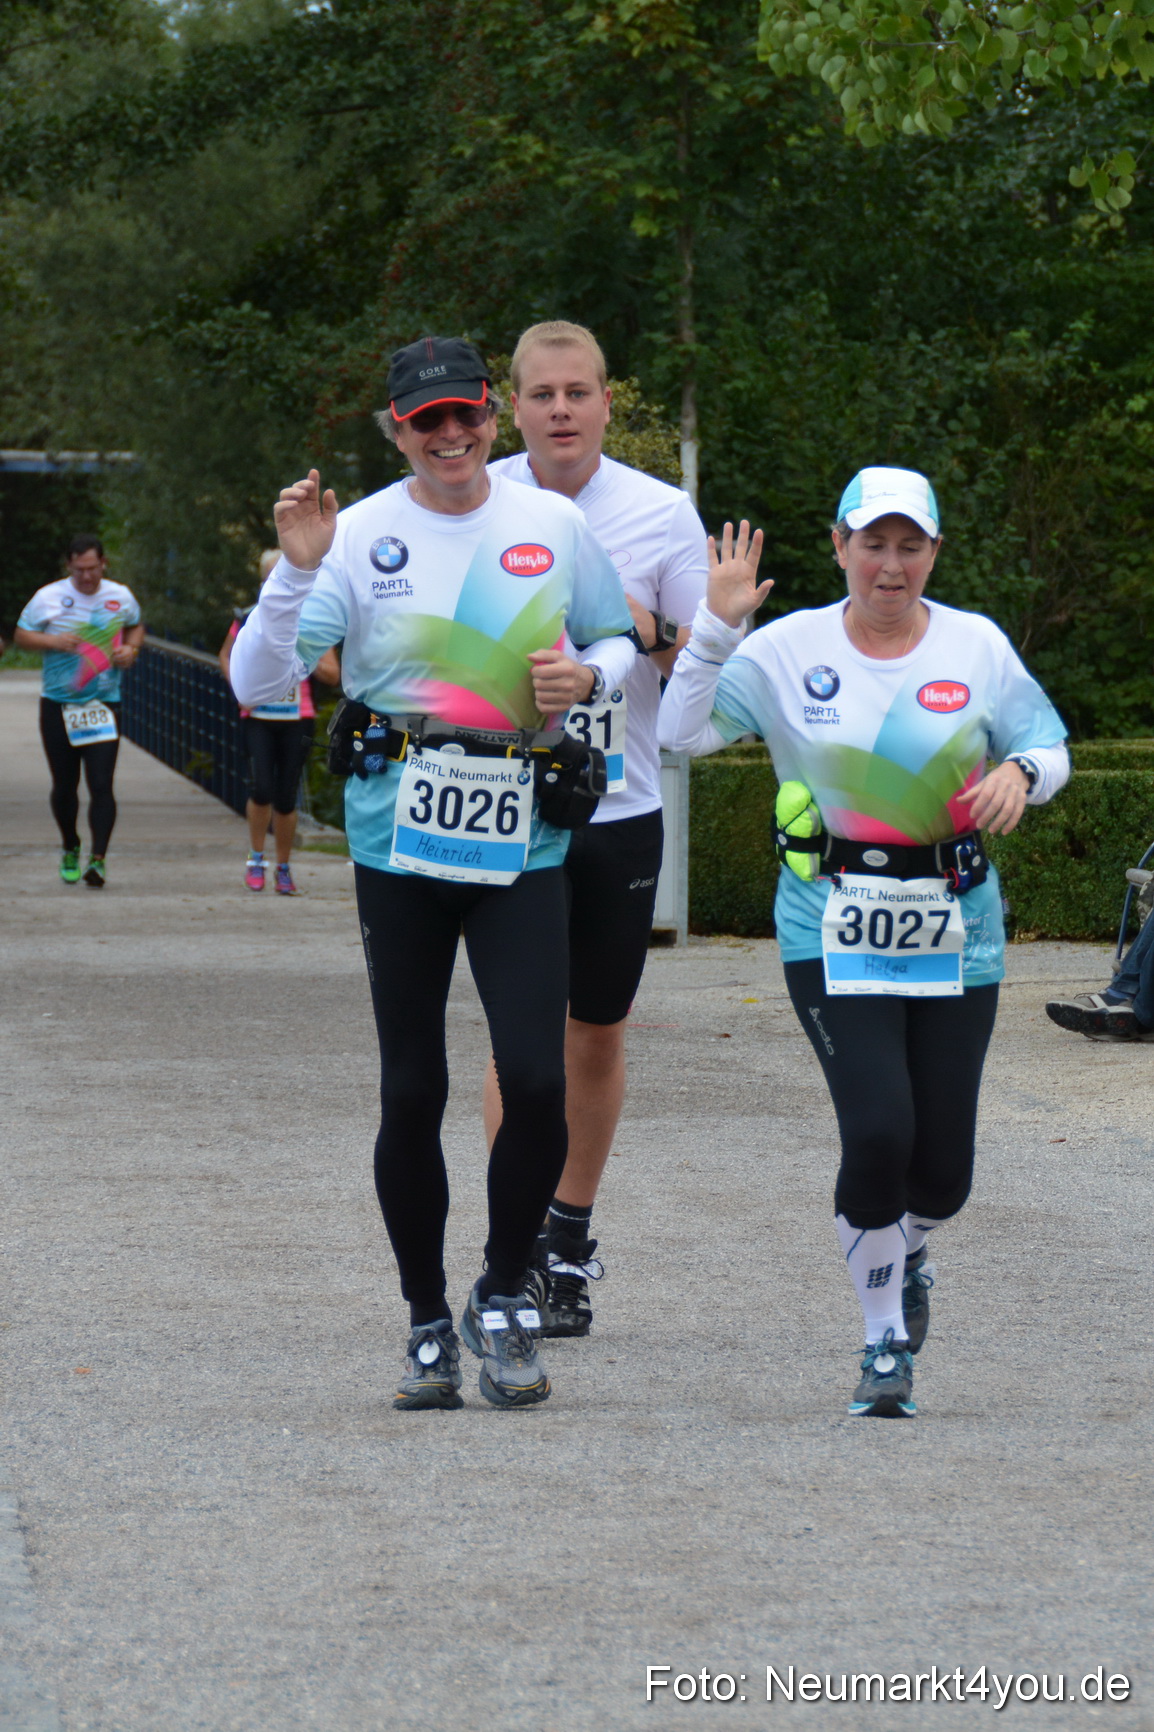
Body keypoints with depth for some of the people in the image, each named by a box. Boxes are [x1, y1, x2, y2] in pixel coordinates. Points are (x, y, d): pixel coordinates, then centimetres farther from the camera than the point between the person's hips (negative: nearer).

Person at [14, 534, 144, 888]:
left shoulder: (120, 597, 4)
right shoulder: (48, 597, -2)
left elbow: (135, 627, 22)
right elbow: (21, 635, 3)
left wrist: (130, 649, 0)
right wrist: (53, 641, -15)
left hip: (103, 703, 0)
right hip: (57, 705, 0)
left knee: (101, 784, -12)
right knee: (64, 785, 8)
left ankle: (98, 858, -10)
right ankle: (70, 848, 31)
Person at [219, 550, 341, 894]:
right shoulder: (249, 620, 5)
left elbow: (333, 675, 4)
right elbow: (226, 655, 21)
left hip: (297, 720, 0)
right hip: (259, 717, 0)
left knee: (286, 799, 1)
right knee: (262, 789, -16)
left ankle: (283, 868, 18)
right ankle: (256, 857, 6)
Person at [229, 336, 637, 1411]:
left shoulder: (554, 526, 6)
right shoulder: (361, 536, -1)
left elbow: (620, 643, 20)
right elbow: (255, 683, -8)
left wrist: (588, 675, -3)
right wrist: (297, 570, -21)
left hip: (521, 844, 1)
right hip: (399, 843, -1)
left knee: (538, 1079, -11)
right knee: (412, 1091, 4)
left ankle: (505, 1295, 10)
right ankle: (427, 1323, 19)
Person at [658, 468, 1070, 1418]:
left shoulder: (978, 646, 2)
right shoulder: (789, 649, -2)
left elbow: (1050, 746, 10)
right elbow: (683, 731, -7)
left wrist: (1021, 773, -13)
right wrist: (716, 626, -18)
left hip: (955, 931, 2)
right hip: (835, 930, -2)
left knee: (942, 1168, 2)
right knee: (879, 1131, -17)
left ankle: (910, 1251, 41)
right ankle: (887, 1342, 4)